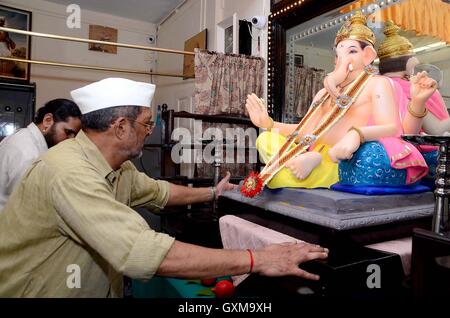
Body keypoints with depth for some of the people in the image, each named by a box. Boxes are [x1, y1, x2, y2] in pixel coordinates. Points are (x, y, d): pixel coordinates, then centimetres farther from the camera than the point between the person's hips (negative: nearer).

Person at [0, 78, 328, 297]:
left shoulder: (117, 167, -2)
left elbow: (158, 191, 15)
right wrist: (257, 260, -34)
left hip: (99, 287, 7)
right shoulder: (69, 173, -30)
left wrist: (213, 192, 19)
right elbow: (144, 253, -39)